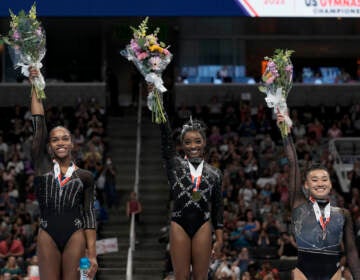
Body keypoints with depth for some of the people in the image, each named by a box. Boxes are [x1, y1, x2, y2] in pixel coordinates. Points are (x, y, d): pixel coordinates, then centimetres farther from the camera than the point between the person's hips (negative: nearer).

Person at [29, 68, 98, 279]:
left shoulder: (85, 176, 8)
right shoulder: (42, 166, 9)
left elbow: (89, 214, 3)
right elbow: (39, 125, 6)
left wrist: (92, 254, -5)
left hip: (75, 236, -1)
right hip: (48, 236, 1)